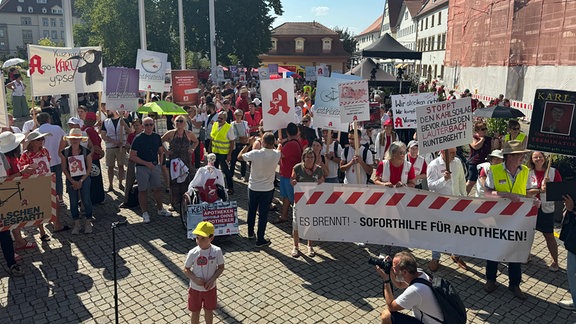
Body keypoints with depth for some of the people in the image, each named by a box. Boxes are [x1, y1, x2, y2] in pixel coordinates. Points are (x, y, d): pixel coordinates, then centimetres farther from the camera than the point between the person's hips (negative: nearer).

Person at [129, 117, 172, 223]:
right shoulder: (138, 138, -10)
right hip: (142, 167, -4)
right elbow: (132, 156, -12)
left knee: (157, 188, 12)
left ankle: (160, 209, 26)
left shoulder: (157, 137, 5)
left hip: (155, 166, 4)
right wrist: (146, 163, -18)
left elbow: (160, 151, 20)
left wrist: (161, 162, 6)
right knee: (143, 190, 3)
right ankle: (145, 213, 14)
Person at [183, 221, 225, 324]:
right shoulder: (193, 253, -20)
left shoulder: (217, 251, -19)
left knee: (209, 311, 22)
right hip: (195, 288, 0)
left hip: (210, 288, 1)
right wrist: (195, 279, -25)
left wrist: (212, 279, -21)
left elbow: (221, 267, -7)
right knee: (195, 312, 18)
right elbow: (186, 270, -8)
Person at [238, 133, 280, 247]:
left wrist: (249, 144, 2)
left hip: (253, 188, 0)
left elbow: (239, 157, -4)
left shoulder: (255, 153, -21)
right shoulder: (277, 154, -14)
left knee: (251, 211, 20)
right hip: (268, 189, 0)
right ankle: (260, 240, 15)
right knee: (263, 214, 8)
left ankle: (250, 233, 39)